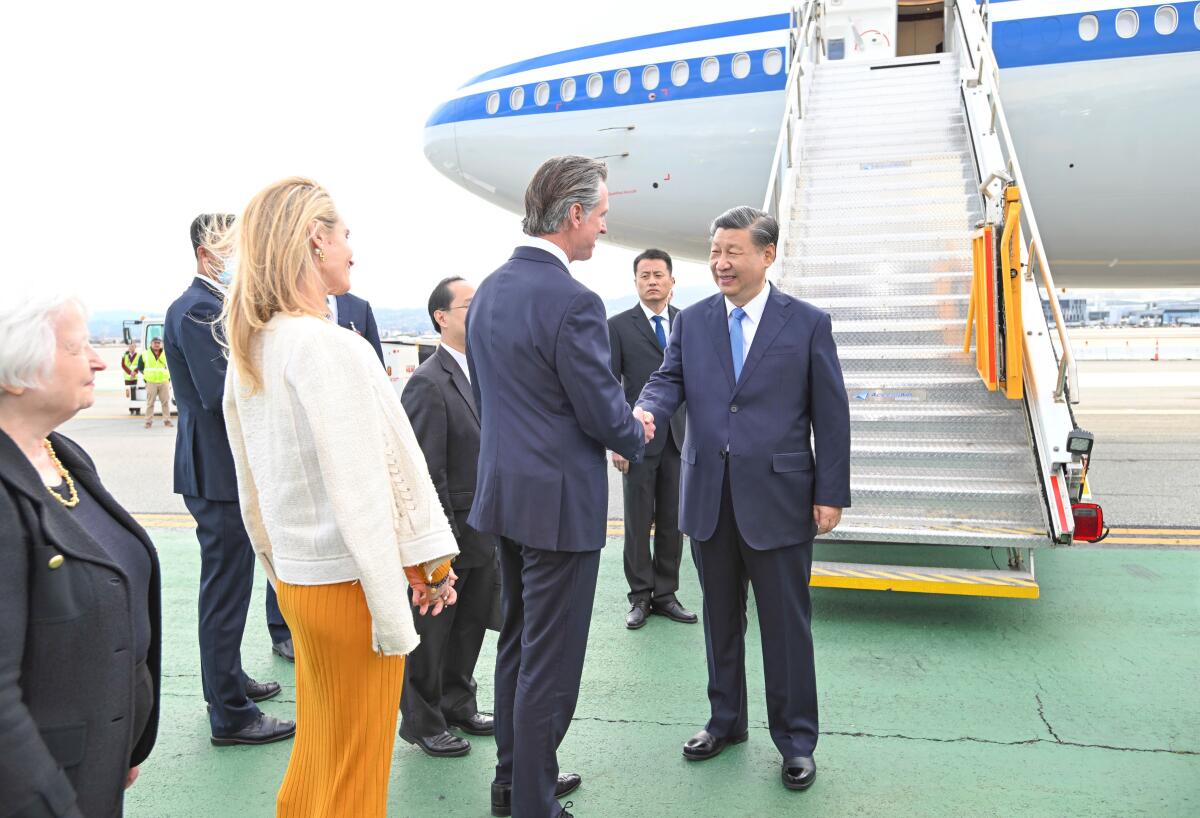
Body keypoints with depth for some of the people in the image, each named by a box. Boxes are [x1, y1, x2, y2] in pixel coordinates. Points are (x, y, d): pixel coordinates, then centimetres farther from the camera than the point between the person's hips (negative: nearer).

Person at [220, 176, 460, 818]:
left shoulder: (247, 350, 6)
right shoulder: (329, 346, -20)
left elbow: (252, 487, 12)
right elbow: (360, 494, -21)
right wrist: (394, 617, -16)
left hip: (295, 579, 8)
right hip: (349, 581, -8)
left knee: (315, 752, 24)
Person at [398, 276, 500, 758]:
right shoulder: (429, 383, -17)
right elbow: (427, 472, -19)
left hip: (484, 532, 8)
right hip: (448, 535, -7)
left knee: (471, 625, 20)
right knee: (431, 632, 10)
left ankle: (457, 705, 39)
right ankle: (421, 720, 28)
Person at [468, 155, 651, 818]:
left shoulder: (489, 289, 7)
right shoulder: (573, 302, -21)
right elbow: (605, 414, -17)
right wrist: (638, 438, 5)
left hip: (504, 489, 9)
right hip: (558, 502, -9)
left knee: (517, 645, 21)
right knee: (550, 663, 4)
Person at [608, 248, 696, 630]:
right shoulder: (618, 326, 1)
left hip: (681, 438, 3)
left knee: (673, 523, 8)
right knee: (638, 524, 5)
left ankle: (665, 594, 20)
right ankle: (640, 597, 16)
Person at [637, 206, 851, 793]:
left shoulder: (807, 323, -1)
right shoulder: (691, 322, 7)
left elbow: (830, 414, -1)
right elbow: (668, 380, 0)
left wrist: (831, 493, -5)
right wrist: (645, 412, -25)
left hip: (778, 497, -3)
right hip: (709, 497, 3)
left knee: (786, 623, 7)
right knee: (720, 617, 16)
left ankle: (795, 739, 24)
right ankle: (725, 721, 34)